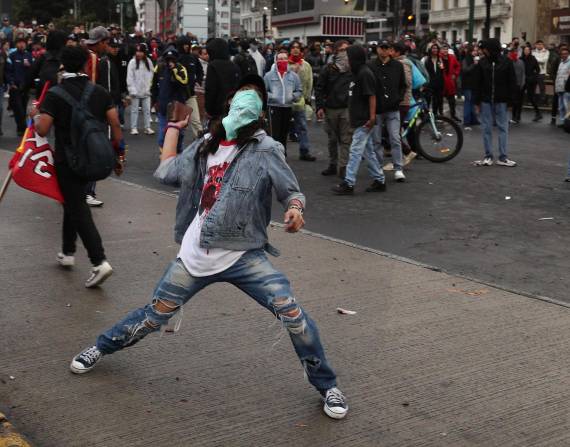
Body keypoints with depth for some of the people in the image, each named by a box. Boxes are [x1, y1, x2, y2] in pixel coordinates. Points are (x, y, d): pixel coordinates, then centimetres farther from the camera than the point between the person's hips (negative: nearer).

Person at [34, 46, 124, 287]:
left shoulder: (55, 94, -11)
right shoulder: (100, 92, -1)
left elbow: (42, 130, -16)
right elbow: (115, 125, -4)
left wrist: (35, 116, 5)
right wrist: (119, 155, 5)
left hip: (67, 159, -5)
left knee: (78, 209, -3)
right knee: (73, 202, 23)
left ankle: (99, 262, -14)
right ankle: (68, 252, 32)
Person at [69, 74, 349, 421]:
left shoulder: (265, 150, -7)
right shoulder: (205, 146, 7)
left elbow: (292, 191, -8)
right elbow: (165, 172, 17)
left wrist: (295, 209, -32)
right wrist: (175, 126, 24)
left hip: (244, 255, -3)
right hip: (195, 256, 3)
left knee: (292, 311, -18)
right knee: (154, 316, 13)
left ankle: (326, 385, 1)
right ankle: (102, 348, 41)